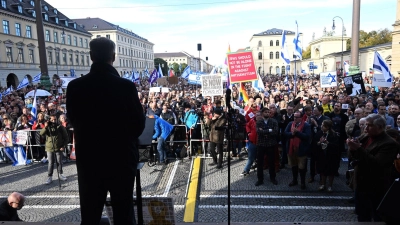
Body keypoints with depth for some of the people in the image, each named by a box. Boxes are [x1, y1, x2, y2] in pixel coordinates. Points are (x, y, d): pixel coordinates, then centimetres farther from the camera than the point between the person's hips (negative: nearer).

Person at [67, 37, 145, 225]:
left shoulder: (74, 86, -7)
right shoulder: (126, 86, -14)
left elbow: (73, 120, 7)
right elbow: (139, 123, -8)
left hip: (88, 157, 3)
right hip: (122, 157, -2)